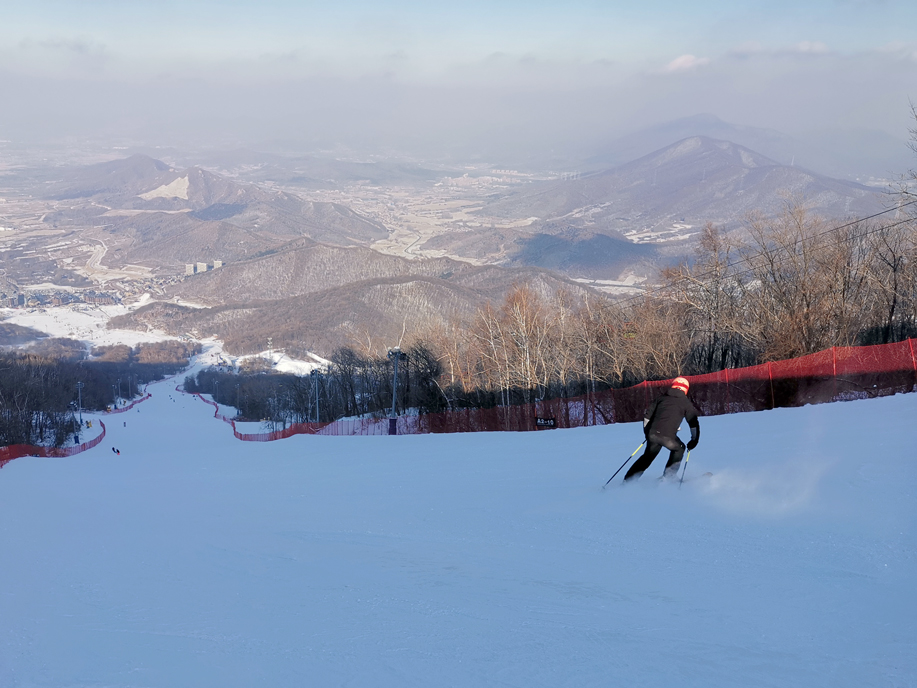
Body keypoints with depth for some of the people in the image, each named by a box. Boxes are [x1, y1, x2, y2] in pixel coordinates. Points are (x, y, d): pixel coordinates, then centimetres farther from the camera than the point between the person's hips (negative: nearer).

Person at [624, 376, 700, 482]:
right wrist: (694, 441, 20)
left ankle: (628, 480, 23)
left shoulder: (661, 397, 20)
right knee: (679, 448, 28)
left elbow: (647, 415, 20)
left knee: (648, 456, 25)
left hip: (652, 434, 3)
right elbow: (694, 423, 10)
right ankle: (668, 476, 21)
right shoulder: (685, 402, 12)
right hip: (668, 436, -3)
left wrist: (647, 432, 31)